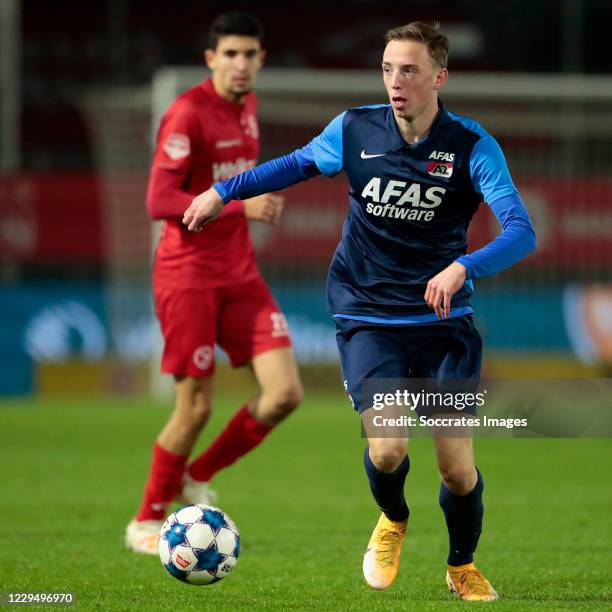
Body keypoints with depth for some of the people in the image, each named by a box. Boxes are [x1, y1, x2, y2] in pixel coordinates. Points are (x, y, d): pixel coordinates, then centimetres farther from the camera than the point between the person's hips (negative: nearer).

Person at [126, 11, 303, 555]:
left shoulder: (248, 106, 11)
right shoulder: (188, 113, -14)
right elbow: (160, 202, -21)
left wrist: (260, 202, 12)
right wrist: (241, 207, -26)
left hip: (239, 273, 7)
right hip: (187, 274, -7)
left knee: (285, 394, -5)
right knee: (196, 408, -5)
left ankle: (197, 478, 15)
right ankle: (147, 522, 14)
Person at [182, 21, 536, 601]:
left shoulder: (472, 146, -13)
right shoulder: (354, 129, -6)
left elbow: (521, 231, -23)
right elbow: (299, 163, 17)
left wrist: (463, 268, -40)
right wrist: (223, 192, 17)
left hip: (443, 320, 0)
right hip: (367, 318, 0)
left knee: (458, 466, -4)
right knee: (387, 449, -19)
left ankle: (462, 567, 27)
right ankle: (392, 521, 18)